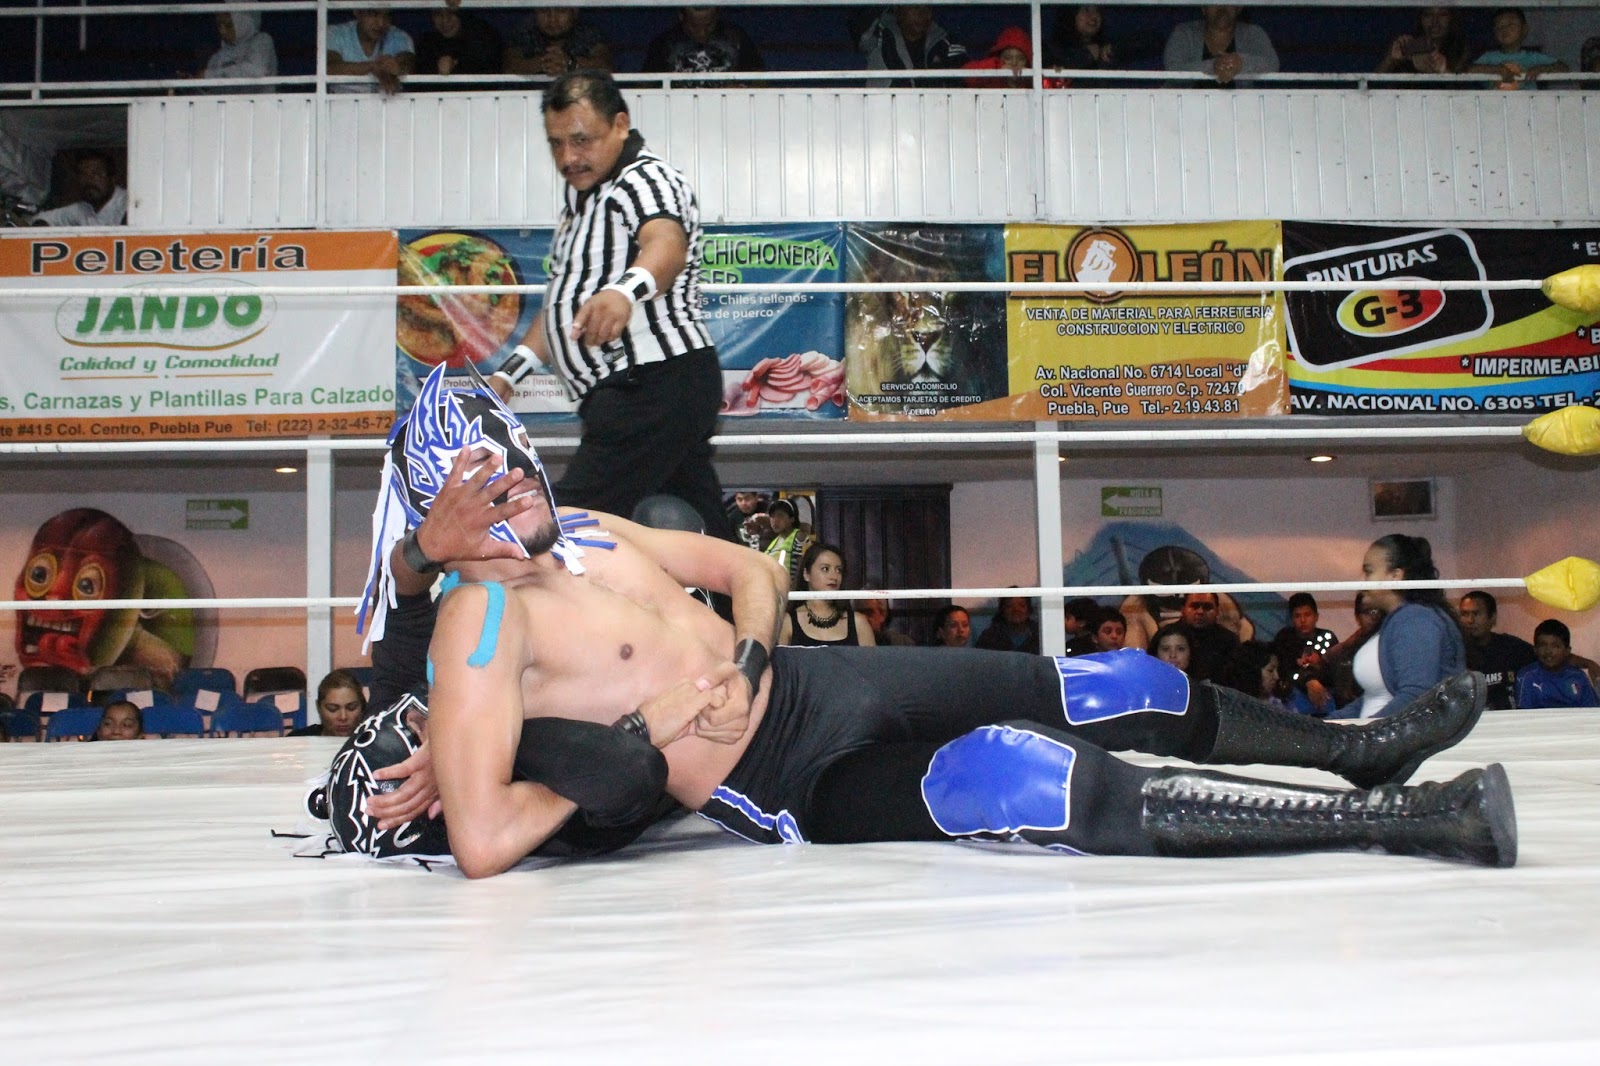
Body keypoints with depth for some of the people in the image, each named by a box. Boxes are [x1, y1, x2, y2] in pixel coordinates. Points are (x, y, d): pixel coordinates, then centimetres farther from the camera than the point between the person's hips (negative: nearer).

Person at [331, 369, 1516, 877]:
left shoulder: (582, 531, 7)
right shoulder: (482, 623, -17)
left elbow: (753, 567, 18)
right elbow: (483, 842, -29)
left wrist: (746, 649, -2)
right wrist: (614, 768, -15)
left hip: (810, 677, 8)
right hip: (781, 787, -8)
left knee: (1102, 691, 4)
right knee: (1016, 779, -28)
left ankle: (1357, 743, 23)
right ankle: (1407, 819, -26)